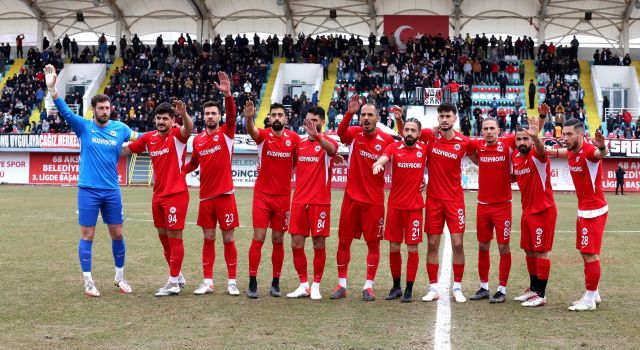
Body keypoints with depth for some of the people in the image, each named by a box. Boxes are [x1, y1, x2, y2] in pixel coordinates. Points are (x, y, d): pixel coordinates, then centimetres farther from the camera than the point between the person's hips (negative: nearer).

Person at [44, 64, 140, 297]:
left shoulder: (119, 128, 4)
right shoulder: (84, 127, -3)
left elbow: (139, 138, 13)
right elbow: (64, 112, -15)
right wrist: (52, 88, -30)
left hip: (112, 191, 3)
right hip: (88, 190, -2)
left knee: (117, 234, 8)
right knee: (87, 236, 1)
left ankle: (120, 277, 25)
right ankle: (88, 282, 10)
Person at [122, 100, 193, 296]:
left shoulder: (177, 135, -10)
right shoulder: (149, 138, 7)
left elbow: (188, 128, -34)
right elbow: (126, 150, 20)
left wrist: (184, 114, -53)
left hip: (176, 194, -7)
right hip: (158, 194, 7)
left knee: (174, 236, -2)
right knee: (163, 236, 14)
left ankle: (173, 284, 5)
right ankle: (178, 276, 29)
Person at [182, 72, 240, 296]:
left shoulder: (226, 133, -3)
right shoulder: (197, 140, 8)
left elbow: (232, 115, -22)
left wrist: (227, 94, -37)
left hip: (224, 194, -4)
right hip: (205, 196, 4)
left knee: (228, 238, 2)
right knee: (208, 238, 9)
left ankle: (232, 282, 10)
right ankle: (207, 282, 14)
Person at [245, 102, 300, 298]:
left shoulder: (294, 138, 0)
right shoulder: (263, 135, -7)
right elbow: (251, 131, -31)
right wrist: (249, 118, -50)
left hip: (283, 196, 2)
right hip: (262, 195, -2)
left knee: (278, 240, 9)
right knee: (258, 238, -5)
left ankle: (276, 283, 18)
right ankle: (252, 283, 1)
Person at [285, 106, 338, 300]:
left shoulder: (327, 142, -4)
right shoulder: (299, 143, 11)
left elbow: (331, 149, -29)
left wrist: (316, 135, -47)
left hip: (320, 201, -4)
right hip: (299, 201, 5)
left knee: (318, 244, 1)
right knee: (296, 244, 4)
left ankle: (316, 286, 12)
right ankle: (303, 285, 16)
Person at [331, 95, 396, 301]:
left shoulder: (386, 140, -4)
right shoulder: (354, 133, -4)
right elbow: (340, 132, -26)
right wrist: (349, 113, -42)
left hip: (374, 200, -1)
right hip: (351, 197, 1)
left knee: (373, 243, 3)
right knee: (344, 241, 6)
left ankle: (368, 286, 12)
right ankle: (341, 284, 17)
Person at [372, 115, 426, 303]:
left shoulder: (424, 148, -1)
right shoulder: (394, 147, -4)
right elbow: (383, 158, -21)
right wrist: (378, 164, -46)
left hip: (414, 206, 0)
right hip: (395, 205, 0)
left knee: (412, 248, 0)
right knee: (394, 247, 8)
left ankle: (409, 289, 10)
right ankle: (396, 286, 23)